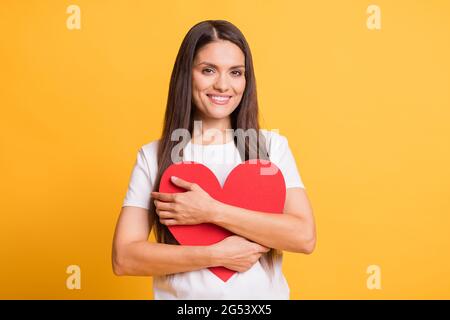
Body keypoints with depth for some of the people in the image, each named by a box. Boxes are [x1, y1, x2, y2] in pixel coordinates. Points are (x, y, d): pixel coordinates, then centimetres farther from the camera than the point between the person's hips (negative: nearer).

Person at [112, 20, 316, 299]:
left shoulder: (273, 145, -6)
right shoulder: (152, 156, -7)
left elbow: (304, 237, -16)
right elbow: (124, 258, -12)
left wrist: (212, 211, -22)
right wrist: (216, 255, -19)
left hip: (264, 295, 1)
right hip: (181, 296, 0)